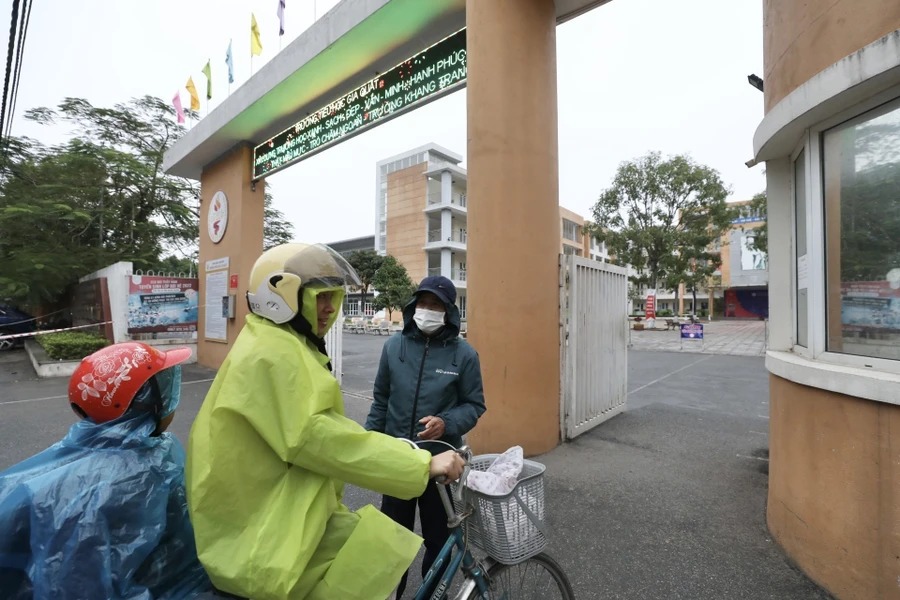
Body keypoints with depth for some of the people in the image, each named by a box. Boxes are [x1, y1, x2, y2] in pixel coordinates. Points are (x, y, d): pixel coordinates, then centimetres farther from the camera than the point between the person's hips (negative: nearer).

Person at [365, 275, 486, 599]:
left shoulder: (463, 353, -9)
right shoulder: (394, 345, -3)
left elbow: (475, 405, -4)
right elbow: (381, 399, 6)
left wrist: (447, 423, -21)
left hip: (440, 459, -1)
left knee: (437, 537, 16)